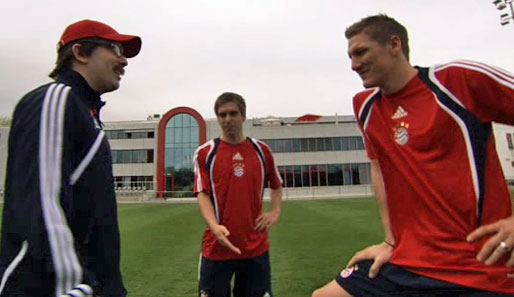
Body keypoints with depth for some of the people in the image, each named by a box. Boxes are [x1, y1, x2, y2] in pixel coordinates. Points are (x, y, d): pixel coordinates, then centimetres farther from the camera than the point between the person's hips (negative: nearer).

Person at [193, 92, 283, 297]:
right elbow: (203, 194, -8)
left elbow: (276, 185, 17)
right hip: (217, 246, -2)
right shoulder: (205, 153, -2)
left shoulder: (261, 150, 4)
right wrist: (215, 227, -24)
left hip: (256, 247, 2)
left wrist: (275, 213, 2)